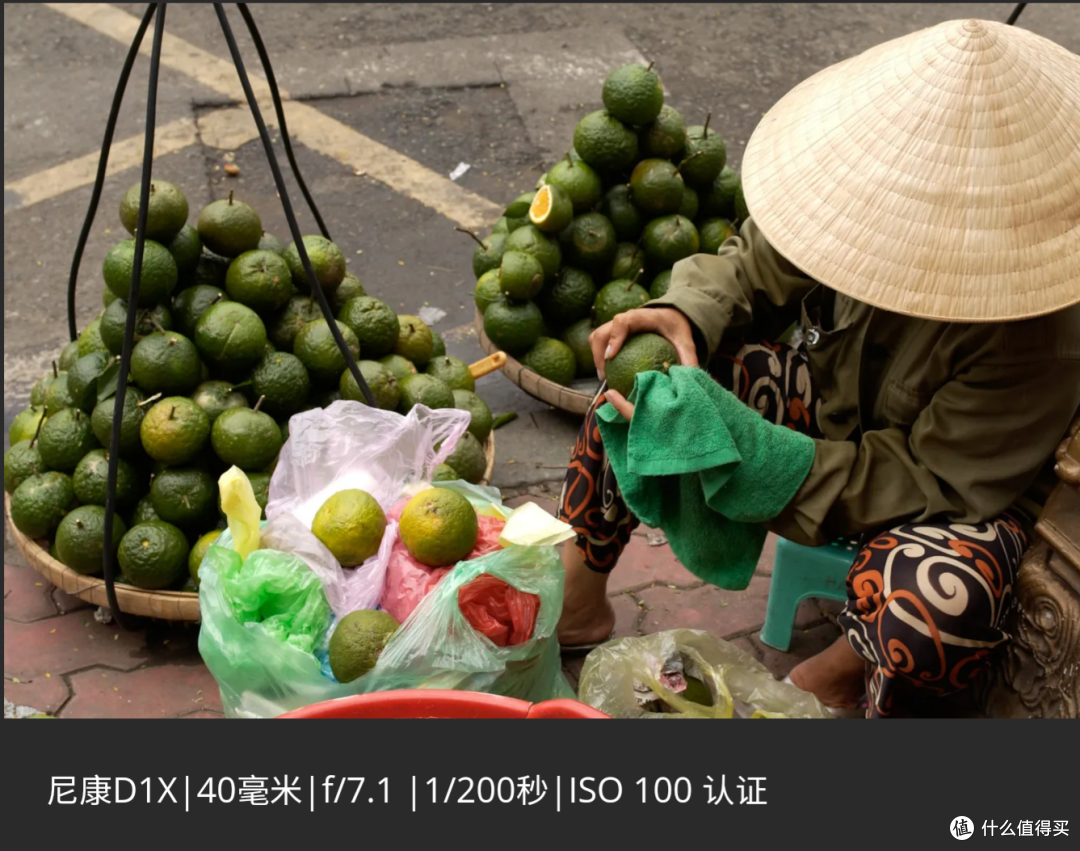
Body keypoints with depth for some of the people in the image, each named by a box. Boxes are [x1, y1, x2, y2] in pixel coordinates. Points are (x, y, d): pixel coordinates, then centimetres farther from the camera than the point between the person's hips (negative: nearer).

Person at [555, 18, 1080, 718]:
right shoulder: (863, 195, -22)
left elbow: (932, 481, -30)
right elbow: (754, 265, -3)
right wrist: (688, 314, -26)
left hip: (963, 488, -5)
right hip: (825, 393, 6)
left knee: (933, 606, -39)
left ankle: (842, 672, 1)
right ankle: (575, 603, 5)